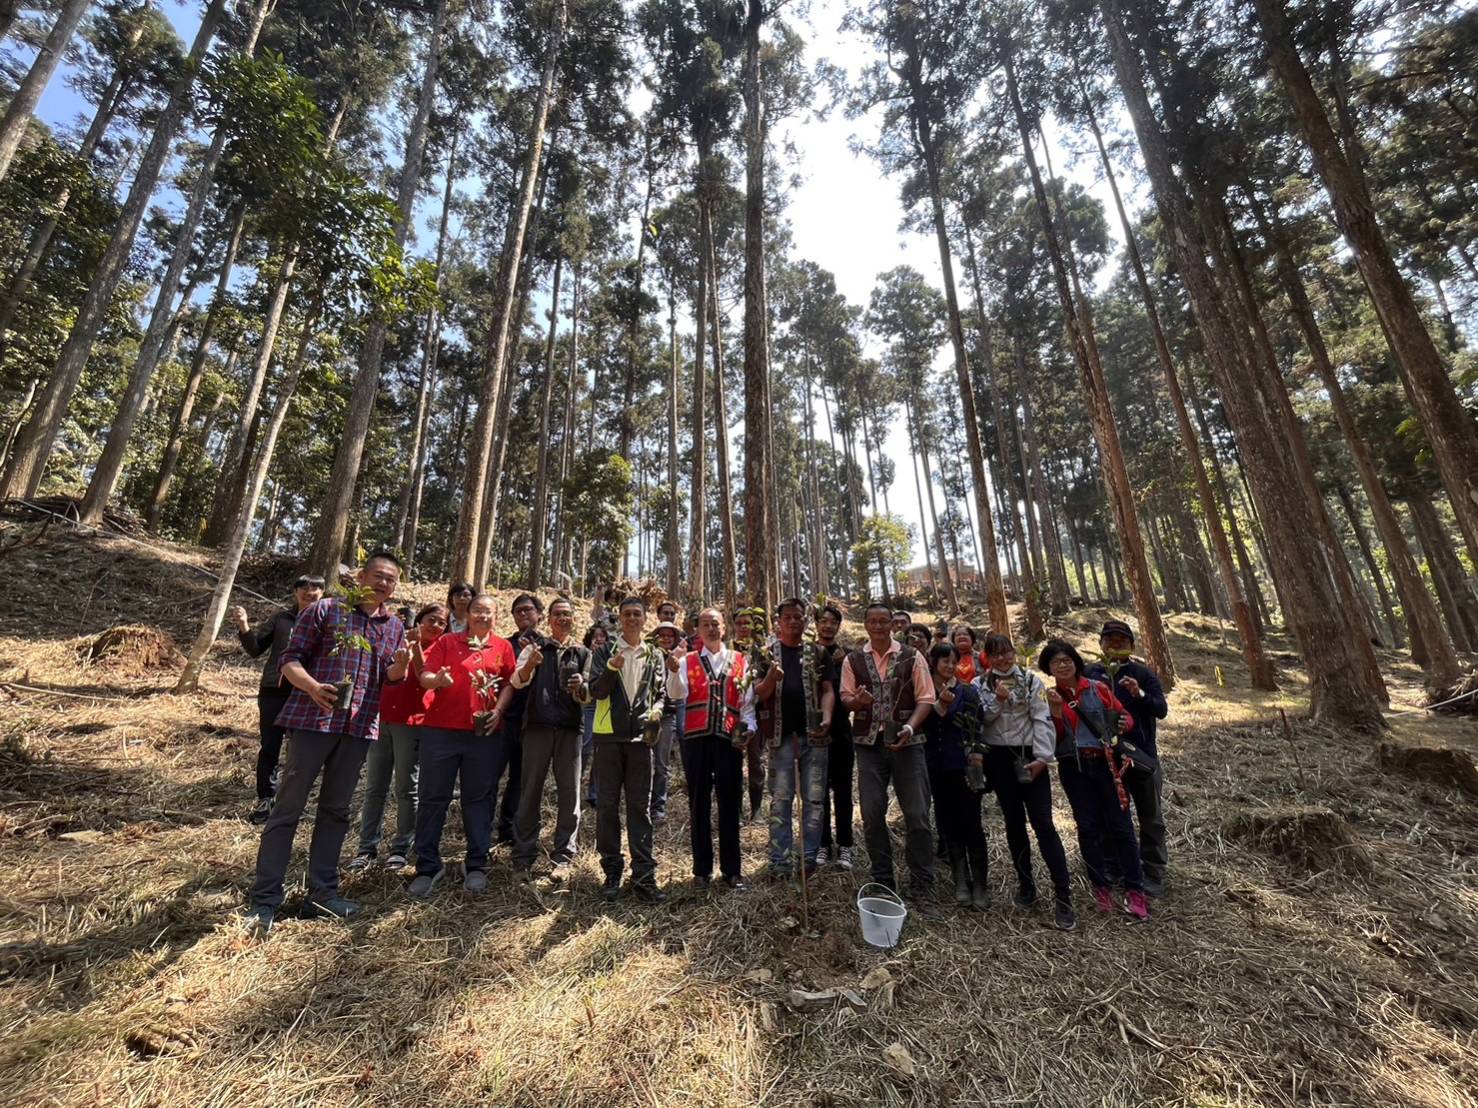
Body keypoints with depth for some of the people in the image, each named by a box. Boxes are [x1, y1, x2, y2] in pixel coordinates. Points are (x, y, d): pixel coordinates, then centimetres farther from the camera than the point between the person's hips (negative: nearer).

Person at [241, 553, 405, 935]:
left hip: (359, 727, 4)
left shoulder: (395, 626, 10)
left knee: (335, 810, 12)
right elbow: (290, 658, -3)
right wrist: (312, 687, -21)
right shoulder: (325, 609, -2)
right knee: (287, 808, 2)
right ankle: (264, 899, 13)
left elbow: (391, 677, 7)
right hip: (313, 720, -4)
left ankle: (321, 892, 22)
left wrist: (402, 662, -16)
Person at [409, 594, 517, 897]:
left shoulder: (503, 647, 7)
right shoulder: (447, 642, 6)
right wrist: (437, 680, -23)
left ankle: (477, 865, 20)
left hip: (486, 732, 0)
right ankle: (427, 866, 21)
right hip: (441, 729, 0)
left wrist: (499, 710, -7)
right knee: (433, 797, 6)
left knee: (479, 797, 8)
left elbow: (509, 683, 7)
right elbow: (424, 677, -1)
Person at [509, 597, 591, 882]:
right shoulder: (535, 648, 8)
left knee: (569, 794, 4)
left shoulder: (583, 654, 9)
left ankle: (562, 857, 16)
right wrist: (529, 664, -29)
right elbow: (517, 682, -7)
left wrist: (580, 687, -16)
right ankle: (523, 858, 15)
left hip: (570, 729, 1)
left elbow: (587, 698, 7)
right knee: (530, 792, 4)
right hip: (538, 726, -1)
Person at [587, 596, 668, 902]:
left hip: (641, 737, 1)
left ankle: (643, 875, 11)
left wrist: (656, 712, -6)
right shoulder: (606, 651, 2)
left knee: (640, 807, 5)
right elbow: (596, 691, -6)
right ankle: (612, 872, 19)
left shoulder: (654, 655, 10)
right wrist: (612, 668, -24)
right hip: (609, 736, -1)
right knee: (607, 805, 6)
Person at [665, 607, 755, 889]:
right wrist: (674, 671, -26)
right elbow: (676, 694, -9)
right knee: (699, 805, 10)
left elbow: (748, 701, 10)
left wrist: (748, 727, -4)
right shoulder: (688, 660, 6)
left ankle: (732, 870, 21)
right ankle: (702, 869, 24)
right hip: (696, 739, 0)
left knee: (730, 805, 7)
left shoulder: (741, 661, 9)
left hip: (729, 739, 0)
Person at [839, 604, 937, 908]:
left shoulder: (912, 657, 0)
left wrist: (910, 727, -18)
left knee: (917, 815, 1)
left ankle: (922, 889, 17)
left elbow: (926, 699, -2)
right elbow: (846, 698, 6)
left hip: (907, 742, -1)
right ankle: (883, 884, 25)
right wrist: (858, 700, -17)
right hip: (869, 743, 2)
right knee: (872, 815, 6)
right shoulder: (853, 660, 4)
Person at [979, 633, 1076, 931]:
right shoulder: (981, 684, 4)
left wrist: (1042, 757, -12)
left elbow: (1042, 719, -7)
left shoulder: (1031, 680, -2)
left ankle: (1064, 897, 3)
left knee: (1043, 824, -5)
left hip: (1029, 757, -2)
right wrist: (997, 701, -17)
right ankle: (1025, 885, 26)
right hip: (999, 759, 2)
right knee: (1014, 822, 11)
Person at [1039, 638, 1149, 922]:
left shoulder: (1098, 689, 1)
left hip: (1105, 762, 0)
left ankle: (1134, 890, 14)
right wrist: (1056, 708, -18)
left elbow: (1125, 716, 6)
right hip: (1073, 767, 1)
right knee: (1088, 826, 8)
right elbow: (1054, 738, -4)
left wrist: (1124, 724, -17)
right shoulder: (1049, 696, 2)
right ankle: (1100, 887, 21)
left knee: (1120, 824, 1)